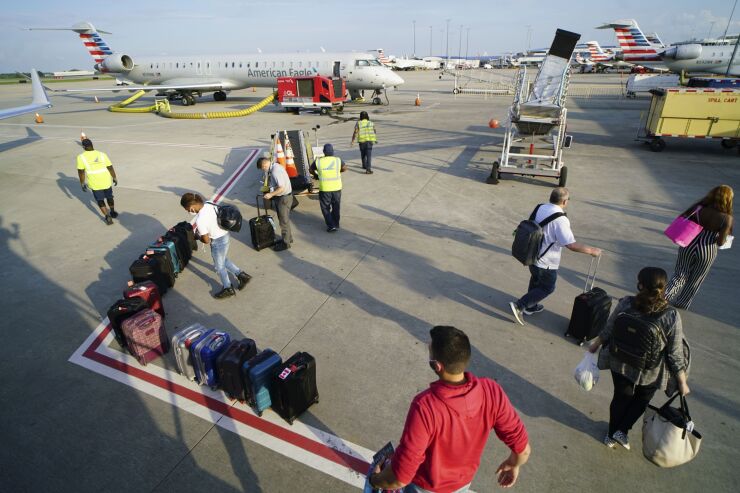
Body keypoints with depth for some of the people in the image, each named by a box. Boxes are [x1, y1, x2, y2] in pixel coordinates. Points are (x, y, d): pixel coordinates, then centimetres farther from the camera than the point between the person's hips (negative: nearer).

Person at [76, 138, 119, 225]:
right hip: (106, 181, 2)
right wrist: (114, 178, 11)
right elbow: (110, 168, -2)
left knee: (100, 201, 12)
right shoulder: (102, 154, -5)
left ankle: (108, 217, 2)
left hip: (95, 184, -2)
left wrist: (82, 183, 5)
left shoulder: (81, 157, -9)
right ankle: (113, 212, 41)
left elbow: (81, 172, -6)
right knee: (109, 197, 24)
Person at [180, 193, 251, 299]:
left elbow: (206, 241, -21)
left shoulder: (200, 220, -30)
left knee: (219, 266, 17)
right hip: (224, 235, 8)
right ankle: (242, 275, 36)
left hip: (218, 242, -8)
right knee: (224, 260, 29)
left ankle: (228, 289, 36)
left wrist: (198, 237, -1)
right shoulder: (208, 205, -8)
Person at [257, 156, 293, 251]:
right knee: (283, 219, 21)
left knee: (284, 221, 3)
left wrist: (271, 194, -22)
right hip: (280, 197, 10)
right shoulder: (274, 166, 4)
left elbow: (282, 188, -28)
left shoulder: (275, 171, -25)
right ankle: (288, 238, 36)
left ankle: (286, 243, 17)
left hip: (284, 198, -10)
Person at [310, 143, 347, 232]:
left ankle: (331, 226, 3)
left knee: (325, 208, 11)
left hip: (324, 189, -2)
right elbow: (344, 168, 13)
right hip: (337, 188, 2)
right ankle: (336, 224, 30)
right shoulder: (338, 160, -5)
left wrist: (315, 175, 31)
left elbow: (311, 170, 11)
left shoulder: (318, 161, -6)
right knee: (336, 207, 19)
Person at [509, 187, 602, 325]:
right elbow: (571, 245, -27)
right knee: (547, 288, 13)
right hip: (546, 263, -7)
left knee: (535, 281, 28)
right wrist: (591, 250, -13)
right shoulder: (560, 219, -27)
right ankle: (519, 305, 9)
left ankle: (531, 307, 44)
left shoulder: (540, 208, -4)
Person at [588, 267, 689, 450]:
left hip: (621, 365, 2)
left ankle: (612, 435, 41)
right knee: (641, 401, 29)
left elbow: (608, 331, -7)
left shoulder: (625, 304, -20)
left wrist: (595, 344, 12)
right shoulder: (671, 316, -24)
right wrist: (682, 382, 0)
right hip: (650, 373, -1)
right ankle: (622, 431, 31)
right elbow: (675, 354, -15)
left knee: (621, 398, 24)